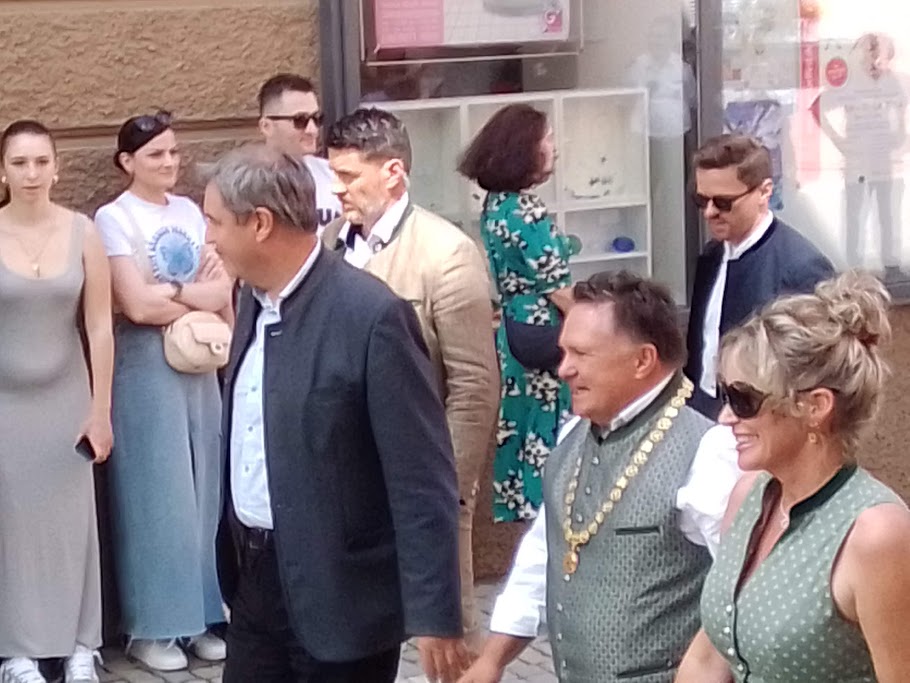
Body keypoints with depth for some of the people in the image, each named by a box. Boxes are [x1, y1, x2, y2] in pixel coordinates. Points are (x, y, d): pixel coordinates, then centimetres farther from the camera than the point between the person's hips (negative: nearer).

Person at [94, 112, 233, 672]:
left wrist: (168, 290, -12)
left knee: (201, 489, 8)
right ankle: (151, 627, 8)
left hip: (200, 362, 5)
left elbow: (222, 291, 4)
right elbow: (138, 305, -15)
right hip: (145, 366, -5)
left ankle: (200, 615, 18)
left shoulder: (191, 212, 9)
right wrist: (200, 299, -5)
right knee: (154, 492, -1)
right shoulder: (114, 218, -8)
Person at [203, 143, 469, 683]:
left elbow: (423, 482, -19)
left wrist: (433, 614, -20)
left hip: (340, 595, -7)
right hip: (256, 579, 7)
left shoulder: (372, 315, -20)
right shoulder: (256, 299, 5)